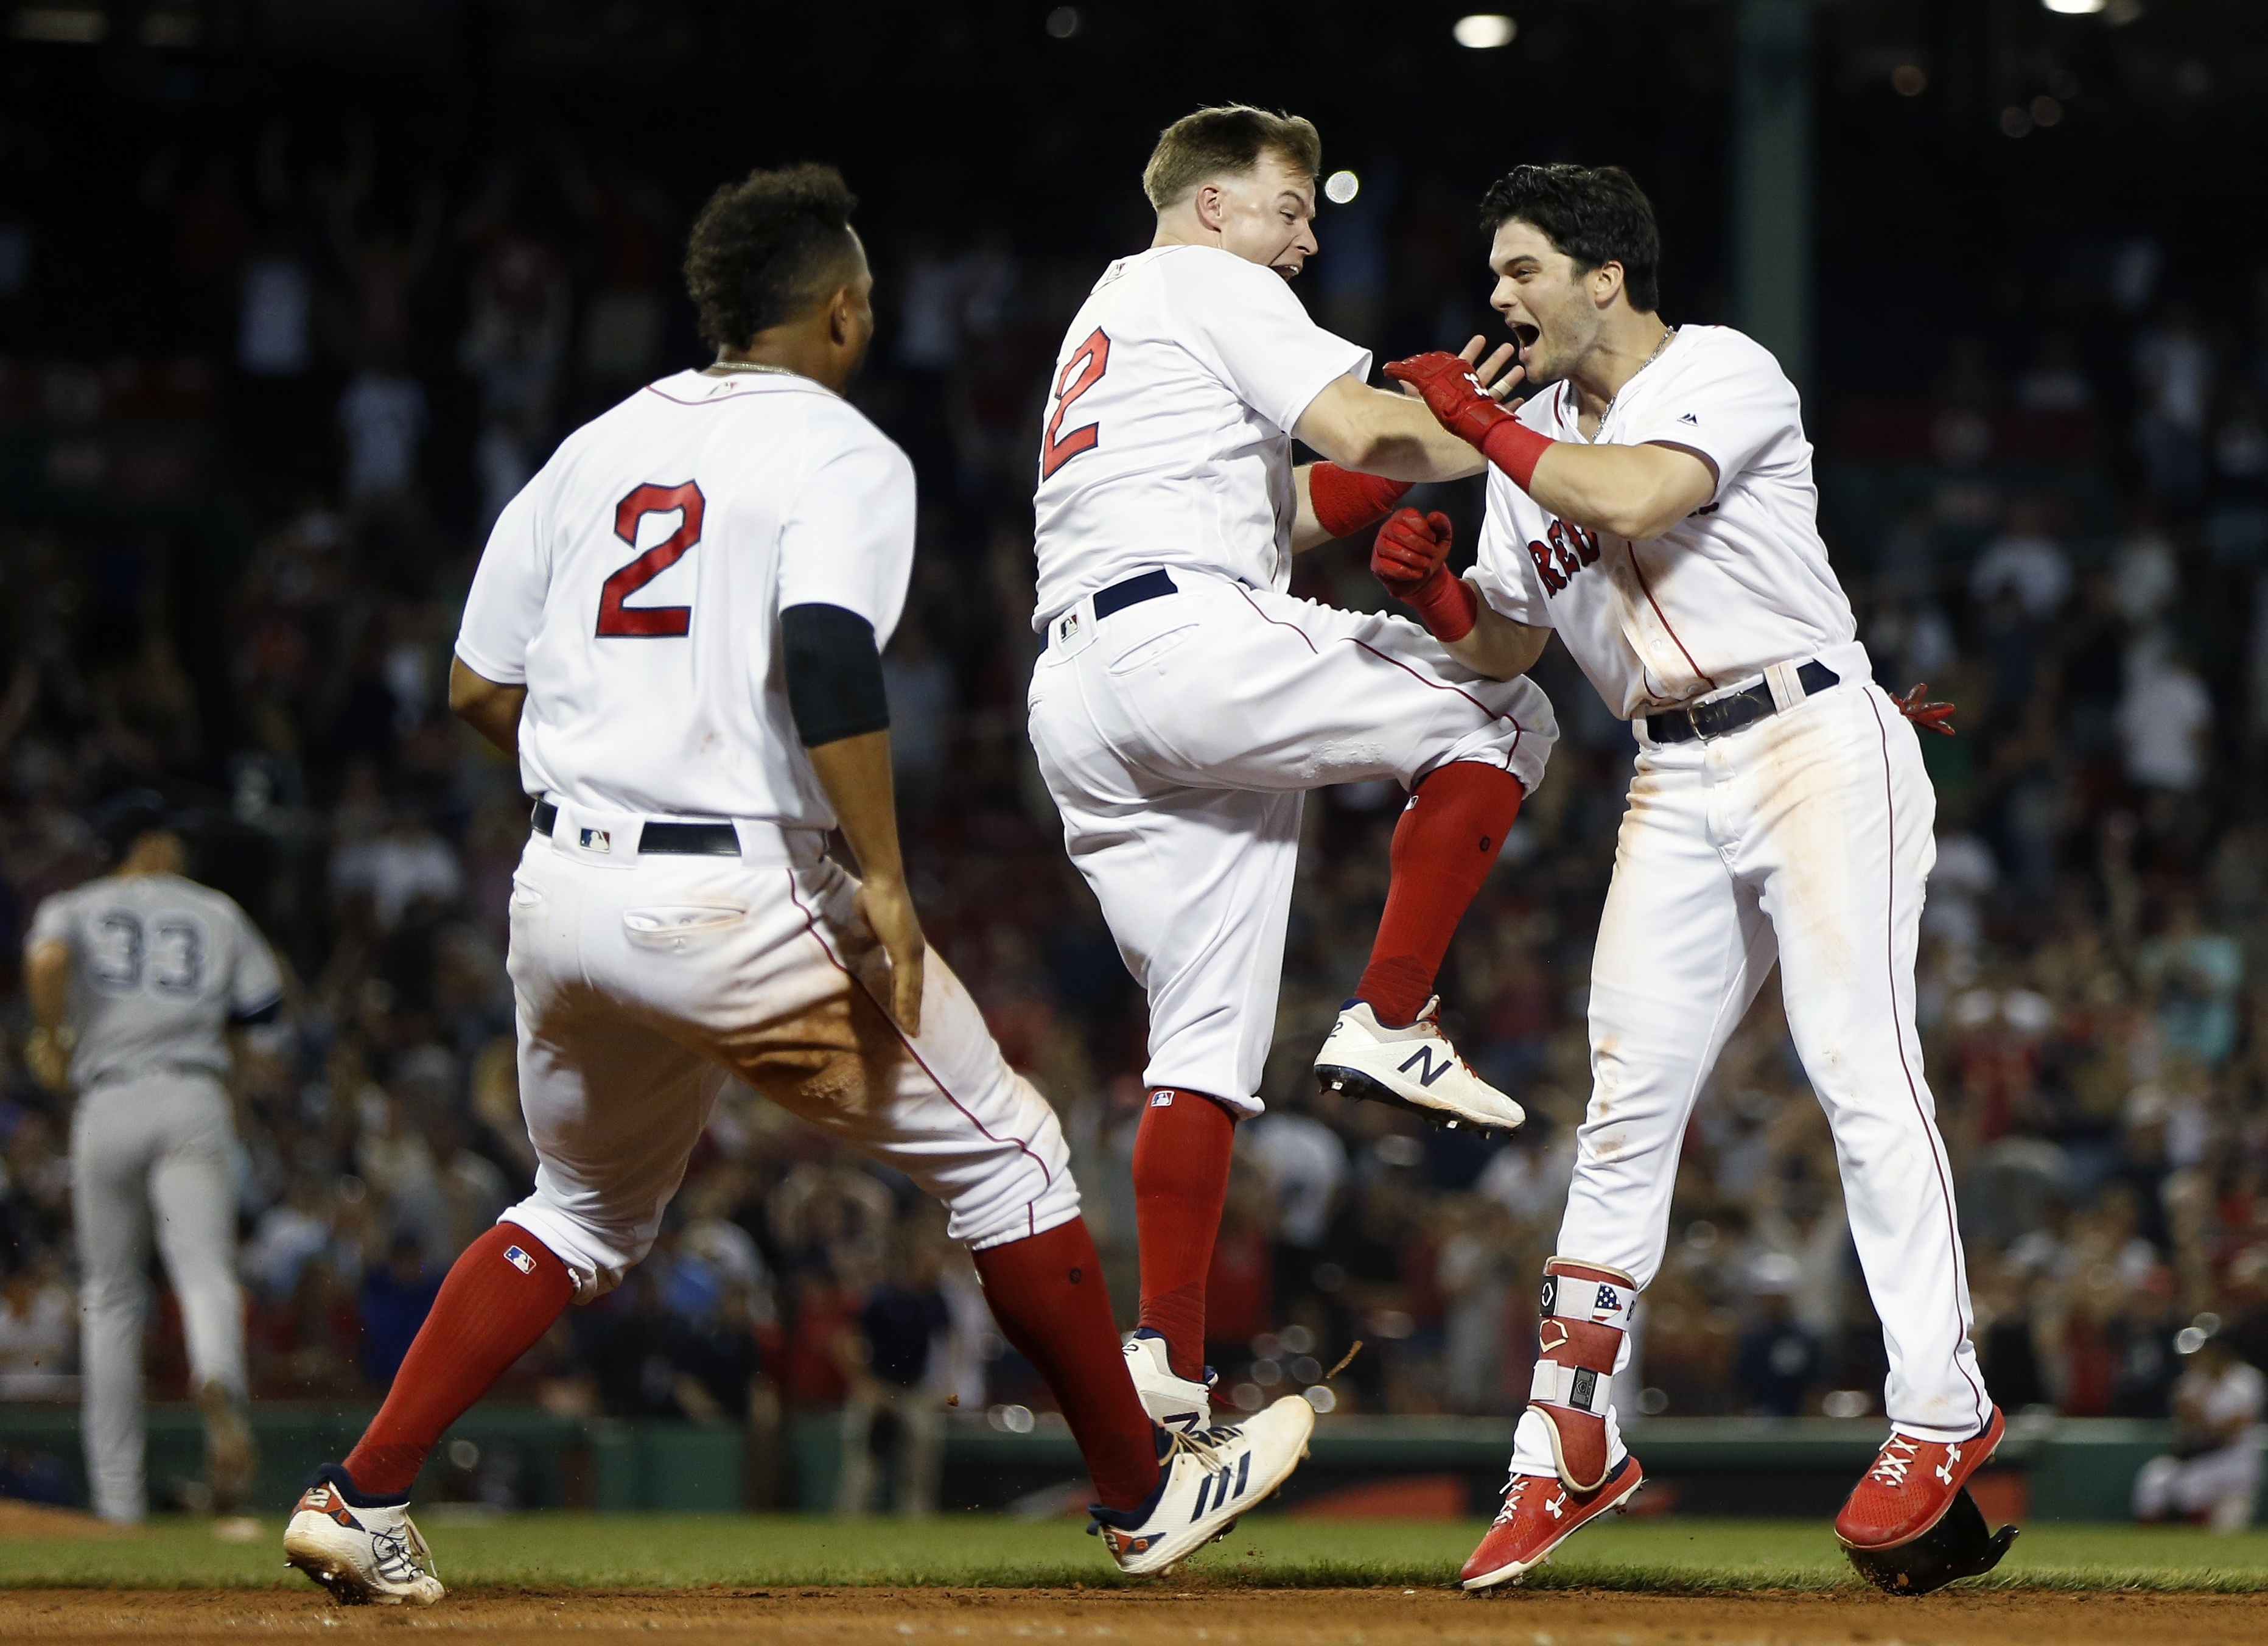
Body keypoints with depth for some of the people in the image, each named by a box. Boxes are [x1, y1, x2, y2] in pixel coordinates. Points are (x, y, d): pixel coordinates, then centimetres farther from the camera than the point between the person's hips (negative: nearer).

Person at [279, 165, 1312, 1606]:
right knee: (1004, 1152, 9)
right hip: (736, 903, -6)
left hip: (560, 890, 6)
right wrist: (883, 879, -20)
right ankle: (1141, 1492, 15)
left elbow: (477, 692, 14)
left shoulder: (597, 447, 15)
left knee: (586, 1216, 24)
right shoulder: (841, 455, -4)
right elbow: (826, 653, -23)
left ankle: (363, 1501, 11)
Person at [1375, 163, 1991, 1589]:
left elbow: (1635, 500, -24)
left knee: (1864, 1072, -13)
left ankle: (1942, 1412, -10)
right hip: (1676, 789, 7)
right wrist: (1432, 586, -1)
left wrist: (1476, 419, -13)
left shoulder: (1722, 372, -5)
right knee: (1630, 1103, 0)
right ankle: (1574, 1444, 1)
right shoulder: (1534, 442, 16)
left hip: (1819, 747, -7)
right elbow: (1506, 647, 20)